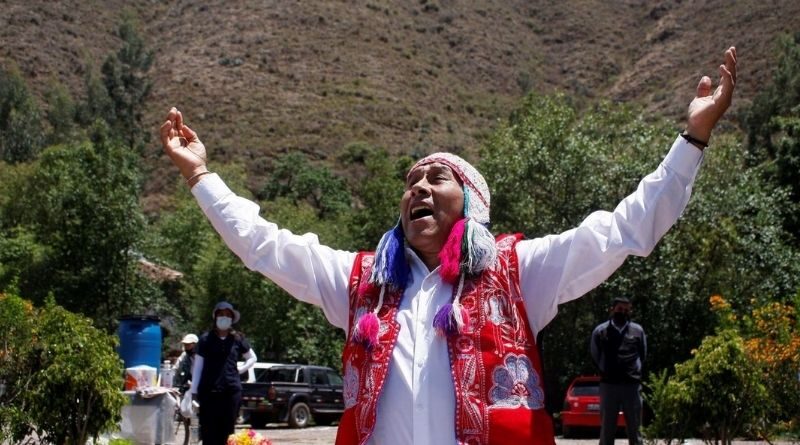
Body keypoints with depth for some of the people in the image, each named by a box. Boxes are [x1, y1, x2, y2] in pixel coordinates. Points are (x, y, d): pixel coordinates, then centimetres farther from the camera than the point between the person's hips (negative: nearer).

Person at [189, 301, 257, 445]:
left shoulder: (238, 339, 9)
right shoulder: (206, 339, 4)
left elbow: (252, 358, 23)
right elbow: (198, 366, 3)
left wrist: (240, 369, 7)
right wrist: (194, 391, -1)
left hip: (232, 390, 2)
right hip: (208, 391, -2)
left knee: (227, 432, 3)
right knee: (209, 433, -5)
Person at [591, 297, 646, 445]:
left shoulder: (638, 331, 5)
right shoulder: (600, 331, 2)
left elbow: (643, 355, 16)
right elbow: (595, 356, 13)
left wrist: (633, 371, 12)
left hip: (632, 385, 1)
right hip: (608, 384, -1)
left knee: (634, 427, 5)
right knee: (607, 428, 2)